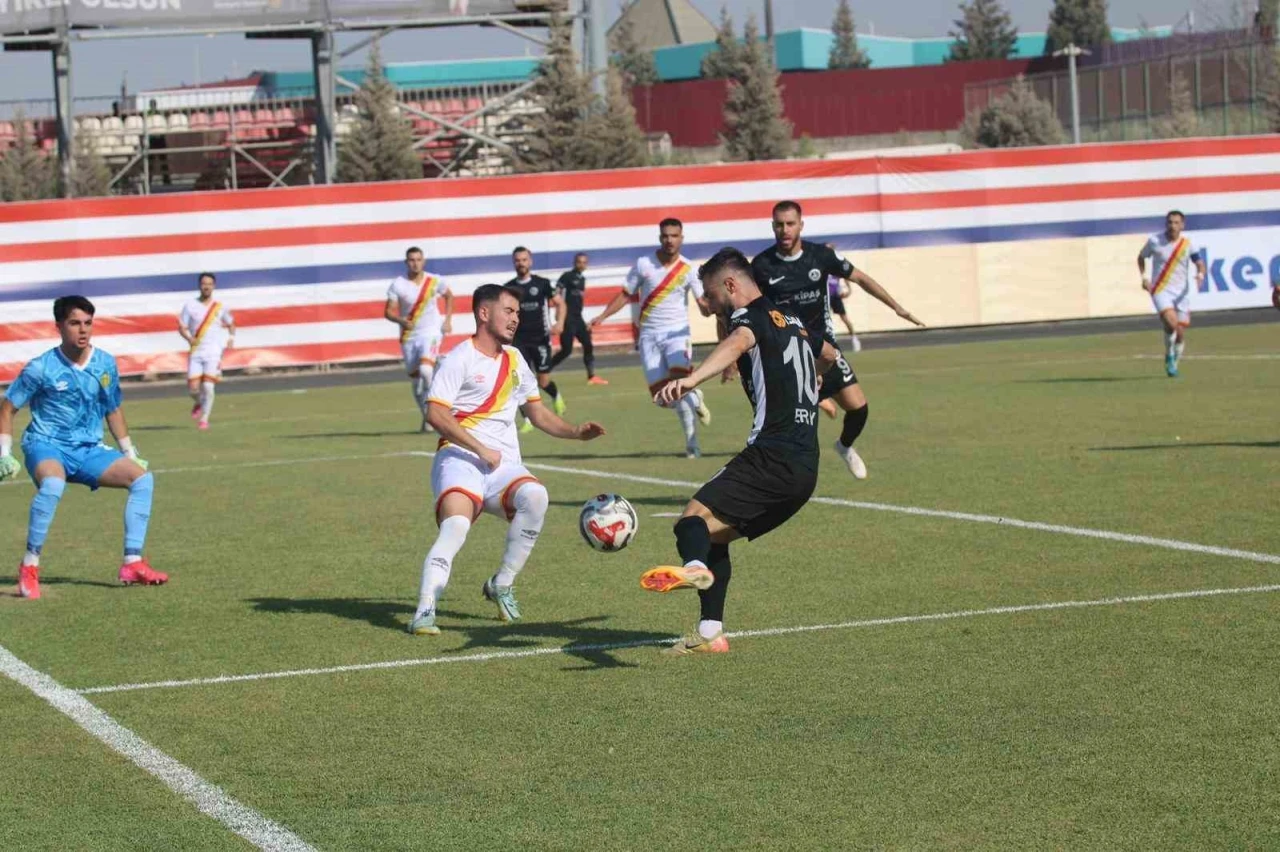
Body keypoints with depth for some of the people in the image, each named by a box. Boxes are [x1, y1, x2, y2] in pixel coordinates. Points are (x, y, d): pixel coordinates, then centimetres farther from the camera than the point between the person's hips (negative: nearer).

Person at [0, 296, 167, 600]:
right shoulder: (41, 368, -11)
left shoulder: (105, 364, 2)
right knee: (52, 484, -39)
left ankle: (132, 564, -8)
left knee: (142, 478, -13)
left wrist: (129, 452, 17)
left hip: (89, 450, 5)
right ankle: (29, 567, -25)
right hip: (46, 447, -5)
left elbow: (113, 411, 18)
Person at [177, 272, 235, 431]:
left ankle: (204, 419, -1)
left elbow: (231, 324, 19)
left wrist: (231, 338, -1)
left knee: (208, 386, -13)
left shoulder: (220, 307, 4)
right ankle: (198, 404, 30)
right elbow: (182, 327, 3)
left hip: (213, 352, -1)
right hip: (195, 352, 1)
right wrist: (189, 338, -18)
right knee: (193, 388, -5)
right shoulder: (190, 305, 2)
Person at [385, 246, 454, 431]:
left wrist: (447, 320, 5)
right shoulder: (398, 285, -8)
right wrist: (401, 320, -28)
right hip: (409, 336, 2)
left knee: (426, 370, -27)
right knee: (415, 379, 7)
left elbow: (449, 296, 15)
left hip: (431, 332, -2)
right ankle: (427, 417, 23)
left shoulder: (435, 282, -5)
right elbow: (388, 311, -8)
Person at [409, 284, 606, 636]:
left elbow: (537, 413, 29)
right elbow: (436, 413, -12)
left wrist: (576, 432, 11)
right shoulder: (460, 358, -1)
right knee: (456, 525, -31)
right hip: (461, 460, -5)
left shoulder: (514, 359, 22)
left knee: (535, 496, -28)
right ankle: (425, 611, -34)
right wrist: (482, 450, -17)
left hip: (505, 466, 5)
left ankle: (502, 585, -13)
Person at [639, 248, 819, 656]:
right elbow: (823, 357, 50)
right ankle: (710, 633, 14)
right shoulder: (793, 321, 25)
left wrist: (692, 378, -48)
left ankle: (694, 567, -57)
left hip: (772, 457, -9)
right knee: (714, 536, 20)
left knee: (694, 518, -25)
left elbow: (737, 343, -29)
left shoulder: (751, 317, -2)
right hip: (807, 467, 9)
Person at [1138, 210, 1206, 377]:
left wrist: (1200, 274, -29)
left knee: (1180, 332, 3)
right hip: (1161, 290, -2)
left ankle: (1174, 363, 27)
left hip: (1181, 292, 2)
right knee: (1171, 323, -25)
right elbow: (1141, 257, 12)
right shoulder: (1154, 241, -5)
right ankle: (1169, 356, 2)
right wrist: (1144, 277, -2)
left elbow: (1199, 263, -6)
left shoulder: (1187, 243, -3)